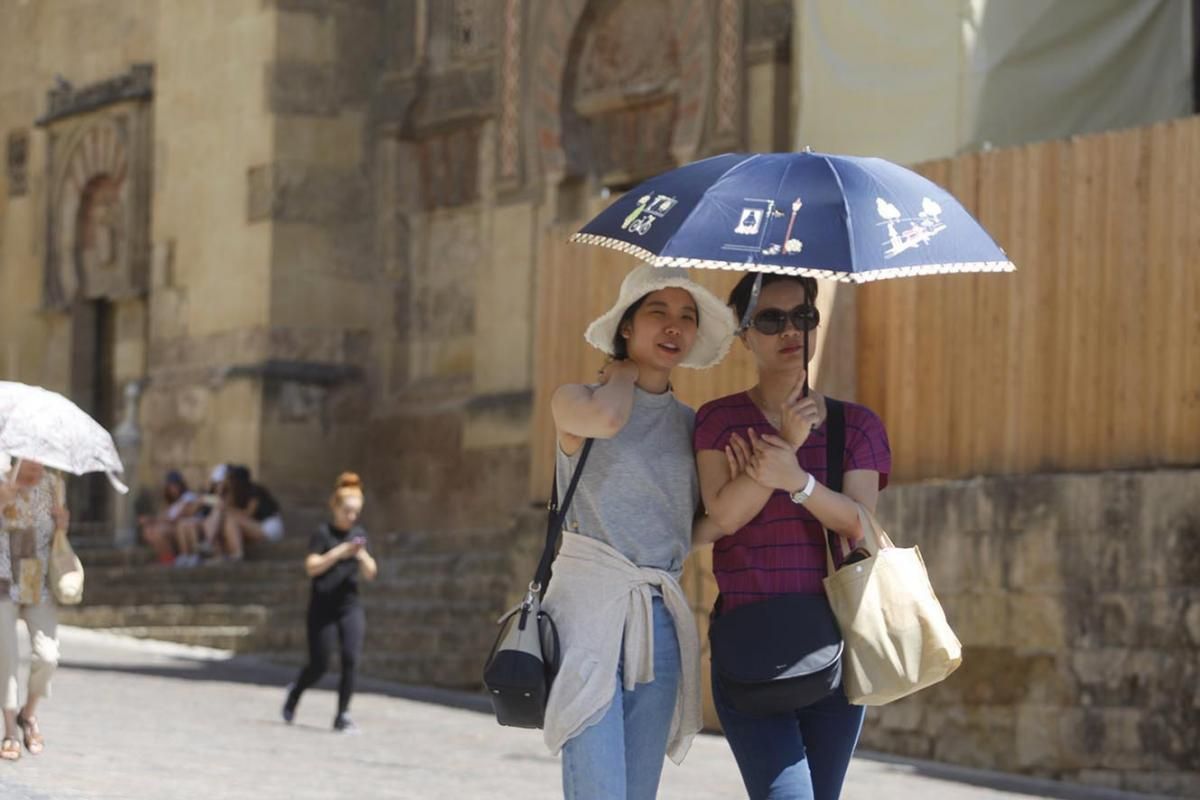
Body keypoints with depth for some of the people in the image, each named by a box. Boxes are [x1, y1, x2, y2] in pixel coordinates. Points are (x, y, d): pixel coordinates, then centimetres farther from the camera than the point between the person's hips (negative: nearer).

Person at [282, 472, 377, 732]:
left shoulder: (359, 535, 8)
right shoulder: (323, 533, -7)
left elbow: (370, 574, 7)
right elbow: (311, 567, -17)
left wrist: (362, 556, -12)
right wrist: (339, 552, -25)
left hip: (350, 606, 4)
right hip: (323, 606, -4)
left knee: (351, 659, -11)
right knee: (319, 664, 2)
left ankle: (343, 715, -5)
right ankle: (294, 692, 33)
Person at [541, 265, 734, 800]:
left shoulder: (691, 424, 15)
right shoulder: (575, 401, 2)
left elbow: (704, 530, 17)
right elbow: (607, 418, -22)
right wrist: (621, 373, 0)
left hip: (661, 619, 5)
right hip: (589, 604, -5)